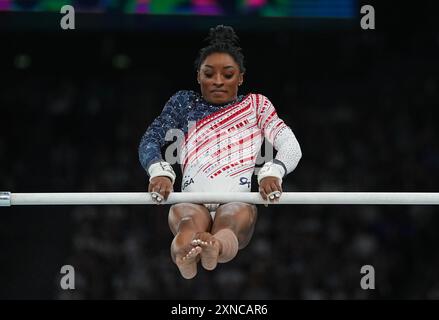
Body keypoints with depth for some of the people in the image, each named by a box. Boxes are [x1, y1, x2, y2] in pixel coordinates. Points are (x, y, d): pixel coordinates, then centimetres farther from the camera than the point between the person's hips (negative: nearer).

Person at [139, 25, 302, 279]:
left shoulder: (256, 105, 23)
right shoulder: (184, 103, 25)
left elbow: (291, 146, 8)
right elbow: (150, 140, 11)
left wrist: (273, 172, -18)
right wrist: (160, 171, -16)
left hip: (238, 200, -1)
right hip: (192, 198, 1)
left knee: (229, 222, -42)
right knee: (190, 221, -41)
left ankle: (215, 247, -76)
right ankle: (186, 251, -74)